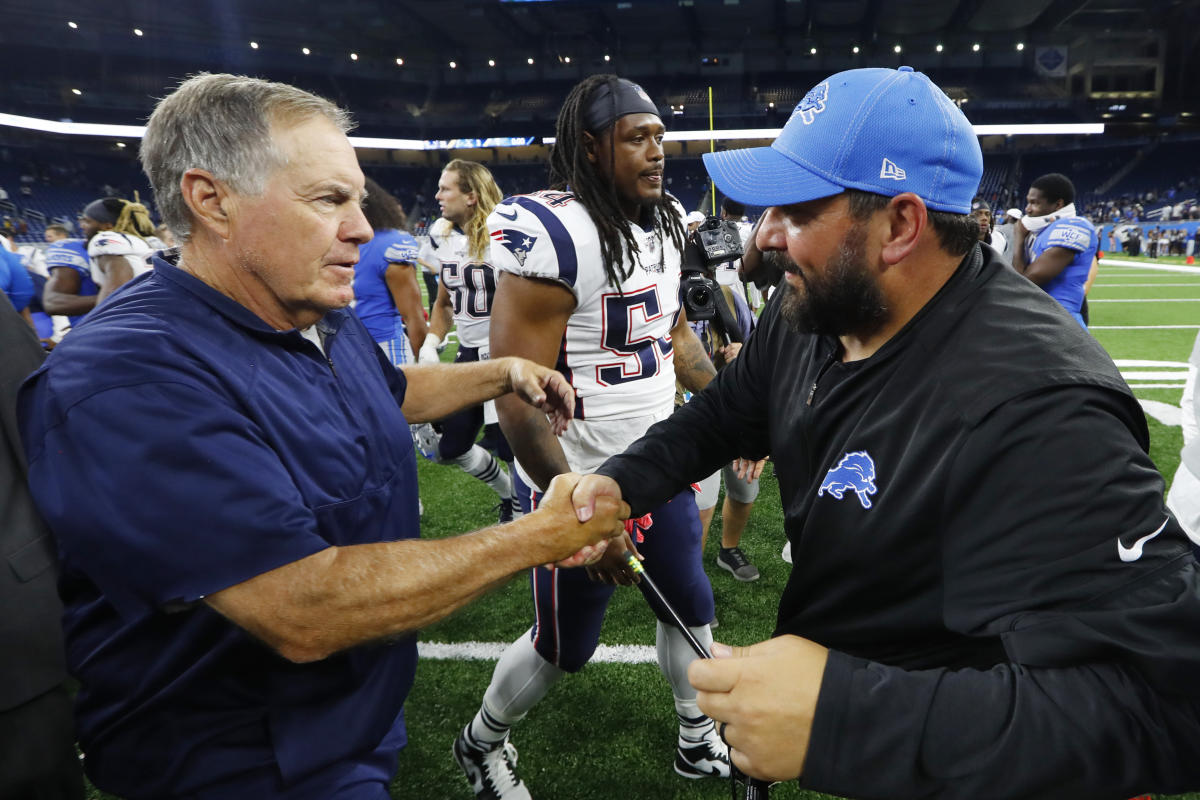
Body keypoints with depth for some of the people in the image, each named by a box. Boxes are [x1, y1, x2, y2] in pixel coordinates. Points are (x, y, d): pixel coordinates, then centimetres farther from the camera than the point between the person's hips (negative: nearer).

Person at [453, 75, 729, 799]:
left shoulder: (667, 222, 5)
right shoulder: (553, 235, -22)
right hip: (581, 481, -7)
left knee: (691, 606, 20)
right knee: (566, 644, 9)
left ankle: (698, 735, 47)